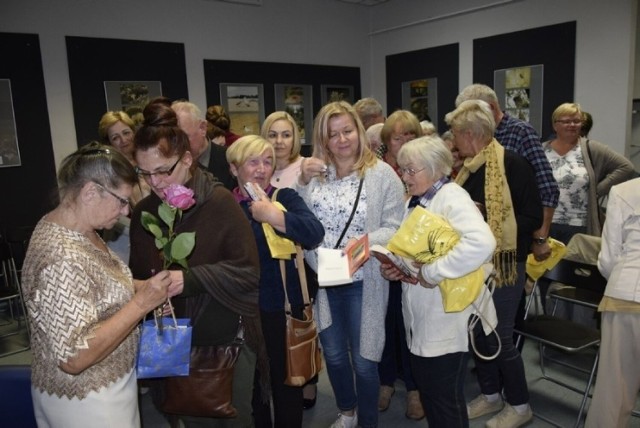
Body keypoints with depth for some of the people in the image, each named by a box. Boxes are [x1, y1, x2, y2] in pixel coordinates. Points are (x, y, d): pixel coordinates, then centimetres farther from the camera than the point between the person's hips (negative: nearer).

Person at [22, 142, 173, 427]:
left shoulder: (72, 227, -3)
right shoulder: (62, 259, -32)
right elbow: (74, 357, -31)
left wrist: (142, 286, -2)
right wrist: (141, 303, -27)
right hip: (85, 402, -8)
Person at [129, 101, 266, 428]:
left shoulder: (220, 202, -16)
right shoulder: (143, 212, 0)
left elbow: (248, 271, -18)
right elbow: (138, 275, 9)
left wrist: (190, 278, -27)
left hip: (228, 339, -4)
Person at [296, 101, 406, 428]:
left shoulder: (382, 174, -9)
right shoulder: (313, 171, 2)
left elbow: (395, 227, -10)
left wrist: (366, 243, -28)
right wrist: (302, 182, -16)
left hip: (362, 282, -4)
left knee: (363, 360, 8)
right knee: (333, 354, 20)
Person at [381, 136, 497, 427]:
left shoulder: (452, 197, -15)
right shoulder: (415, 200, 11)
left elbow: (482, 243, -33)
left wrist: (433, 272, -28)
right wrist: (392, 266, 0)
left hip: (445, 321, -8)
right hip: (419, 318, 8)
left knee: (446, 400, 7)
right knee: (427, 391, 19)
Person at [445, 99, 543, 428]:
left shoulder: (512, 164, -15)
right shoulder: (467, 168, 8)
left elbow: (532, 217, -17)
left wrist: (489, 227, -21)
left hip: (503, 264, -7)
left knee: (499, 336, 2)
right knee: (478, 332, 15)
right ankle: (490, 395, 34)